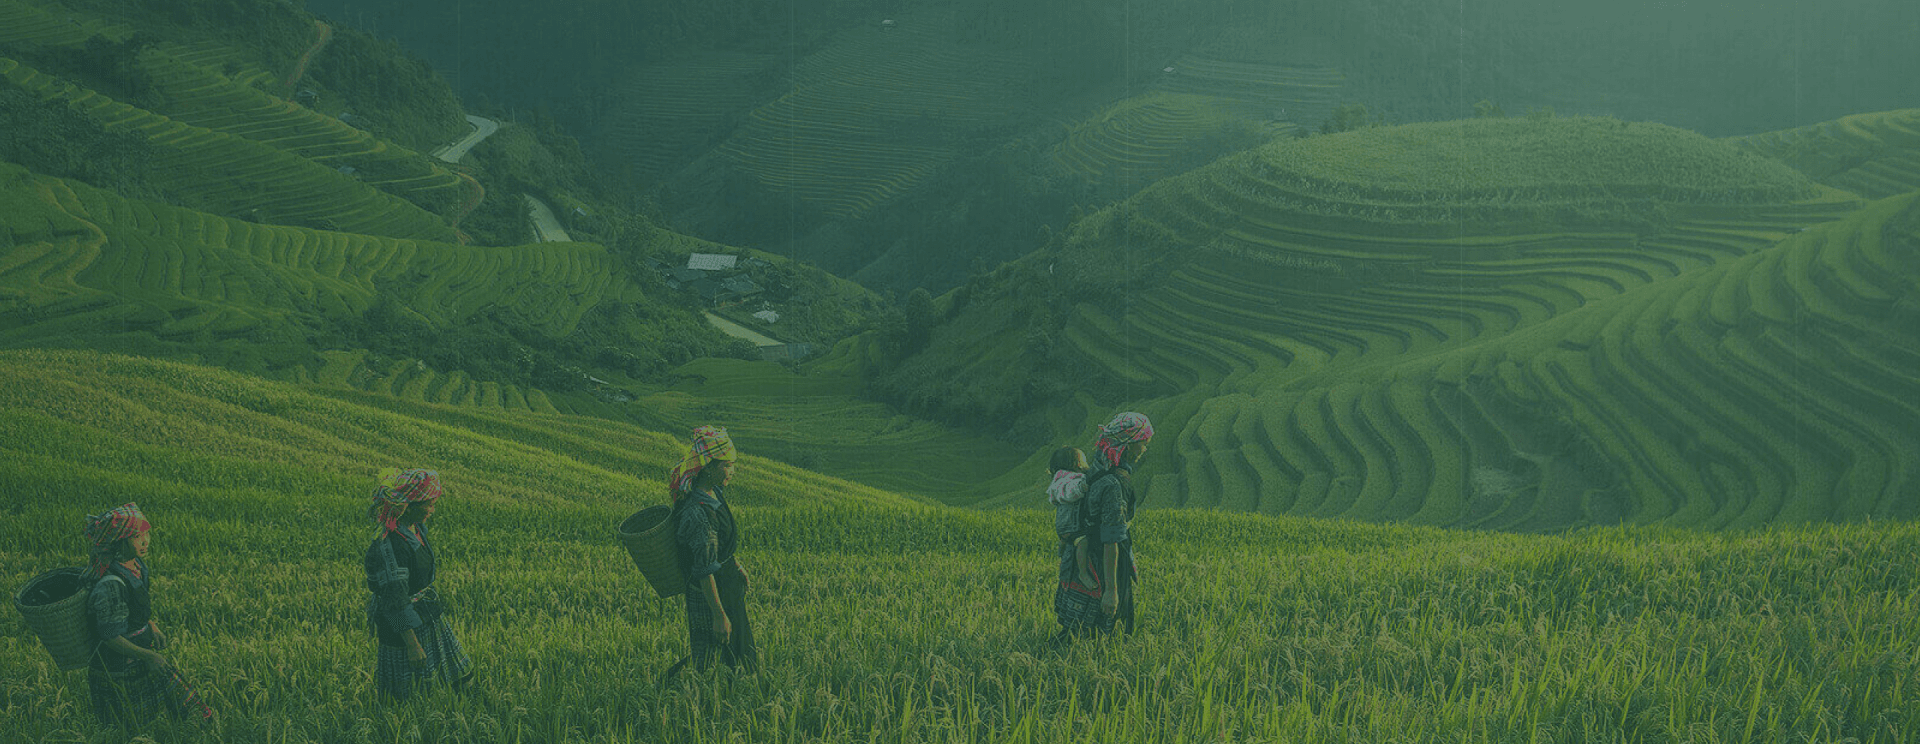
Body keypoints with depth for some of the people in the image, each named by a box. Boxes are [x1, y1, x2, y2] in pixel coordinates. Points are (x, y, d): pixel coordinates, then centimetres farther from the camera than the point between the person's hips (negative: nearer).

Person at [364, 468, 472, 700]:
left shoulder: (417, 528, -1)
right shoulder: (388, 545, -30)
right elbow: (395, 600, -27)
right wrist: (412, 644, -25)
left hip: (430, 617, 9)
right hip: (404, 626, -9)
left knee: (462, 674, 17)